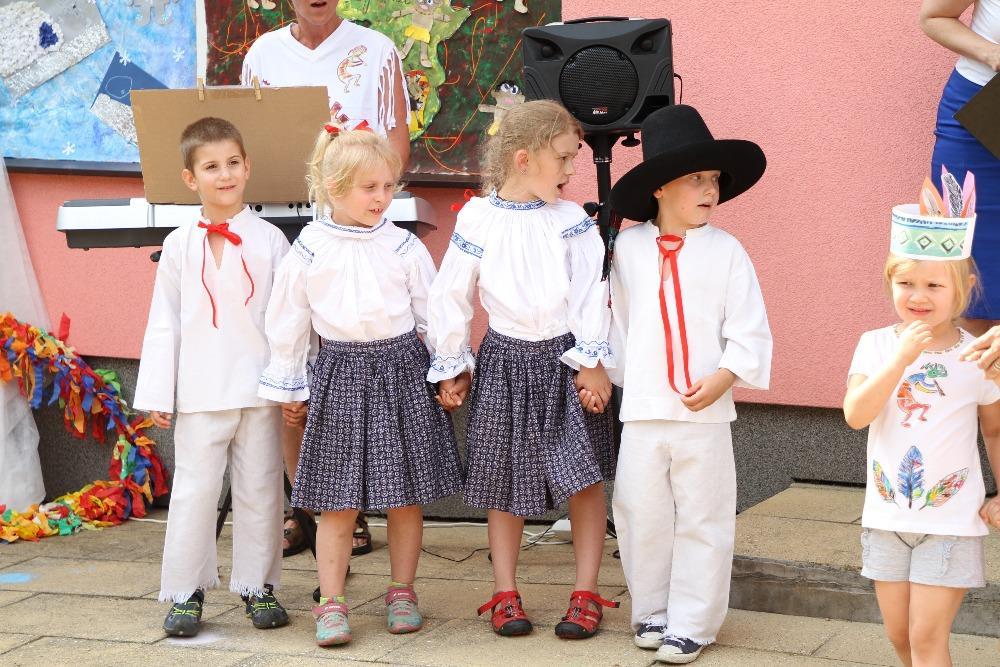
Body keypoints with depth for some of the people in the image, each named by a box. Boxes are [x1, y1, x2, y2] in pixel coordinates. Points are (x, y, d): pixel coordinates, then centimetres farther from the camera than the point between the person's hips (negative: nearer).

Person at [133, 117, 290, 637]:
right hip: (200, 393, 0)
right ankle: (186, 593, 10)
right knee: (193, 491, 1)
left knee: (259, 490, 7)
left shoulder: (269, 240, 1)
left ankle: (258, 587, 18)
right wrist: (157, 393, 1)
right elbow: (164, 322, 5)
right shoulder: (180, 246, 3)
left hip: (259, 388, 0)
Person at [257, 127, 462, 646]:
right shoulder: (308, 252, -3)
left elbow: (434, 312, 6)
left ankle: (402, 593, 23)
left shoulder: (404, 247, -1)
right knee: (338, 501, 3)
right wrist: (287, 386, 8)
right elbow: (287, 322, 5)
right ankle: (331, 604, 10)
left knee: (406, 496, 8)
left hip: (403, 370, 1)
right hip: (341, 374, -1)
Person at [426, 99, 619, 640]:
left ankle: (586, 593, 11)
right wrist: (451, 367, 3)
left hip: (565, 360, 0)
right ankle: (505, 593, 22)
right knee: (504, 480, 9)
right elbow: (451, 295, 0)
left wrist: (591, 362, -11)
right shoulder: (478, 219, -6)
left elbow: (591, 295, -6)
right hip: (505, 359, 0)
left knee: (585, 476, 0)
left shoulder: (571, 220, -3)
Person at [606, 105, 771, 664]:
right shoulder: (628, 247, 3)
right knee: (641, 514, 8)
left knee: (702, 520, 3)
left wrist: (721, 380, -14)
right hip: (642, 409, 2)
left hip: (705, 411, -2)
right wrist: (612, 373, 9)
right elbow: (618, 319, 11)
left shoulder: (726, 251, -3)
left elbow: (749, 331, -3)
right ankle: (651, 612, 24)